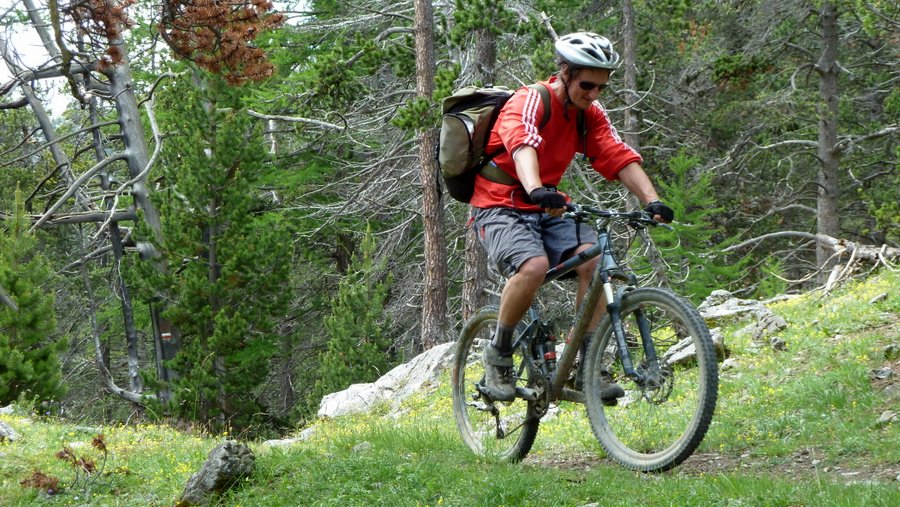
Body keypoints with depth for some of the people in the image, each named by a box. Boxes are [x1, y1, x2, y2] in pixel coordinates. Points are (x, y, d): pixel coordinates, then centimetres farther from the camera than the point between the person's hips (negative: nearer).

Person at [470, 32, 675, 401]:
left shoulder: (590, 114, 4)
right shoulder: (529, 101, -18)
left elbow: (620, 158, -6)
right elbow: (522, 145, -38)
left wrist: (652, 201, -23)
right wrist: (537, 191, -58)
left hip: (547, 209, 6)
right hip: (501, 207, -6)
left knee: (594, 258, -20)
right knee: (534, 265, -34)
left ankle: (588, 369, -13)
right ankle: (498, 353, -11)